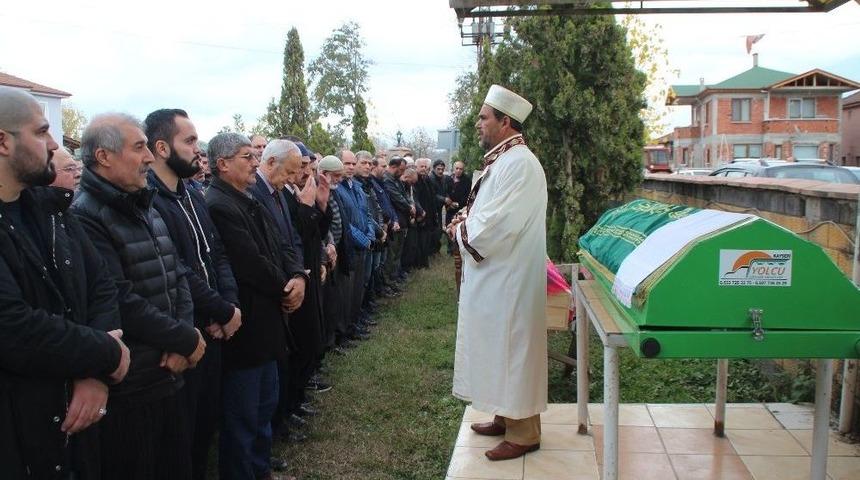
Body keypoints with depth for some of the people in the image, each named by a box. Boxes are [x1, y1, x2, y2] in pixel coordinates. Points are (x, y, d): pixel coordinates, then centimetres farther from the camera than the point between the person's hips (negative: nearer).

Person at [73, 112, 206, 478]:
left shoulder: (146, 209, 12)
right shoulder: (85, 218, -16)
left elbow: (178, 277, 9)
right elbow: (122, 304, -23)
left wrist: (181, 341, -6)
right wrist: (187, 340, -13)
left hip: (169, 376, 8)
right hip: (126, 388, -8)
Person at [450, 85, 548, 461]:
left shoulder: (518, 164, -20)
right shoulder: (502, 161, 12)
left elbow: (497, 227, -26)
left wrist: (461, 231, -10)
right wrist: (467, 221, -1)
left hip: (509, 279, -10)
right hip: (495, 275, 10)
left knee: (511, 349, 0)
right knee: (501, 347, 18)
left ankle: (523, 433, 14)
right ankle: (507, 416, 32)